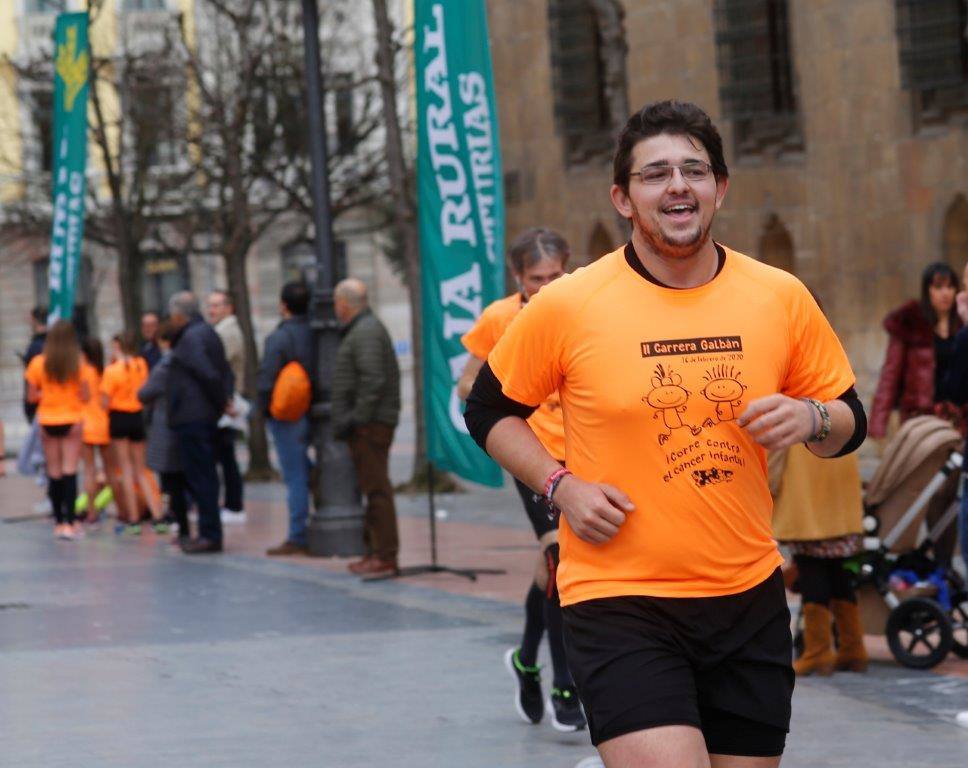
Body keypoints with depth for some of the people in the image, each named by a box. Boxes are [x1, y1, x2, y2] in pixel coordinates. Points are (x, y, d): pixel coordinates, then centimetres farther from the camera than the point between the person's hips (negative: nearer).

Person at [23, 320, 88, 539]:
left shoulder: (39, 363, -5)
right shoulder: (78, 363, -10)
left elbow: (32, 396, -2)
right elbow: (84, 395, -8)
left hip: (48, 421, 2)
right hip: (71, 421, -2)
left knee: (54, 473, 9)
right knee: (70, 471, -2)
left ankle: (59, 522, 12)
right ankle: (69, 523, -10)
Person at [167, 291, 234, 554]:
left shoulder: (191, 338, -14)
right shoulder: (207, 333, 17)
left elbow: (209, 374, -24)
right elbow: (226, 372, 18)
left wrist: (221, 402, -12)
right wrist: (226, 398, 6)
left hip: (192, 418, -10)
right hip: (207, 417, 10)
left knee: (199, 476, -7)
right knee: (205, 475, 14)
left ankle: (210, 535, -6)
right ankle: (209, 532, 19)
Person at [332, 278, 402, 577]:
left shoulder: (365, 332, -13)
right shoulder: (367, 328, 20)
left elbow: (373, 381, -22)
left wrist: (356, 418, -20)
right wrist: (350, 420, 20)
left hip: (369, 425, -11)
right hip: (369, 425, 11)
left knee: (376, 488, -10)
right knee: (374, 487, 14)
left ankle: (384, 555, -11)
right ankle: (376, 550, 19)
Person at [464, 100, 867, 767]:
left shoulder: (782, 297, 3)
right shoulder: (565, 306, -5)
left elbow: (849, 422, 13)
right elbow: (489, 411, 8)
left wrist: (812, 418, -10)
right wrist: (561, 486, -7)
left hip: (749, 597, 4)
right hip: (618, 603, -4)